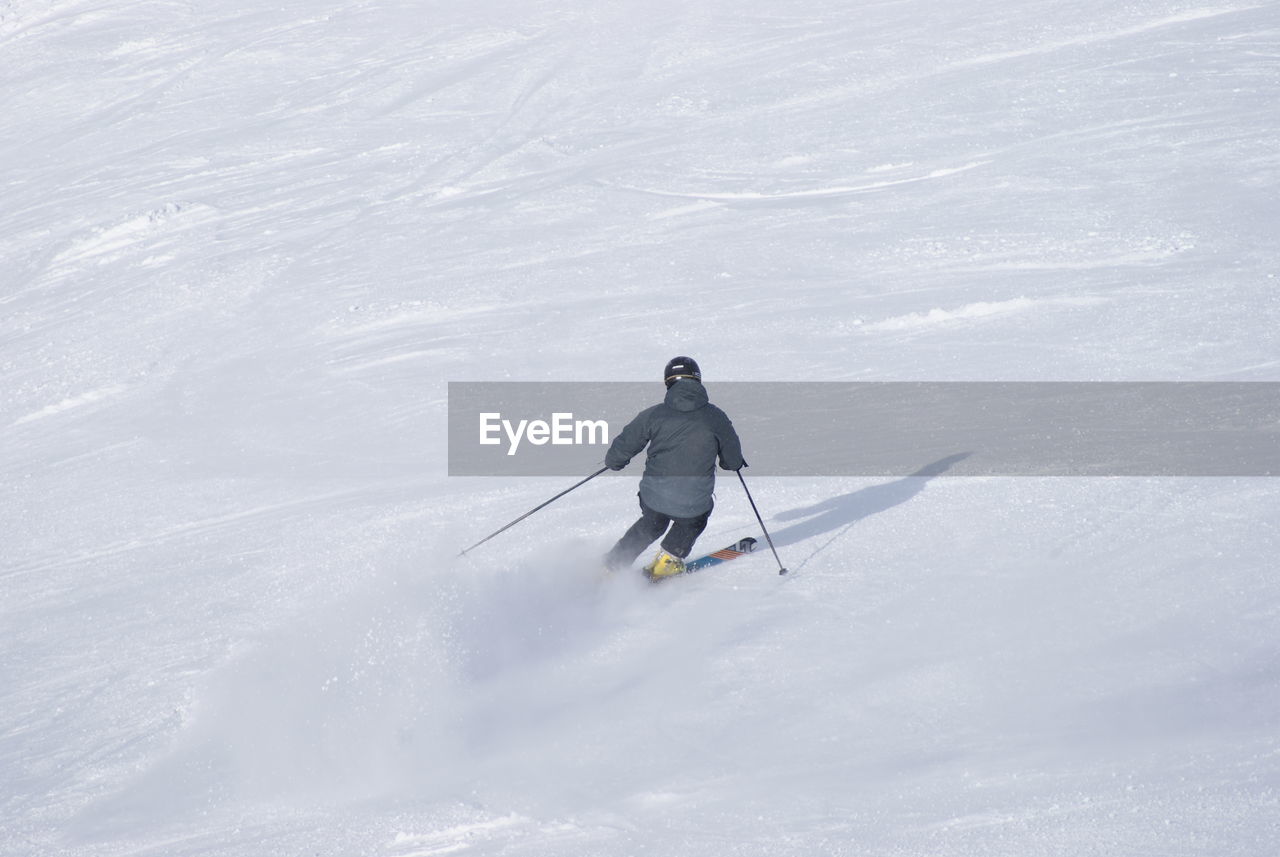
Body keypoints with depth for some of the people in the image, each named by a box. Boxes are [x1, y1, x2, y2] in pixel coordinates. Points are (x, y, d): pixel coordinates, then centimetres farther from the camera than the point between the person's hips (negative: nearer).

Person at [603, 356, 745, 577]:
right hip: (693, 502, -2)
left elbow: (622, 447, 3)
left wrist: (613, 462, 26)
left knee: (652, 524, 34)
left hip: (653, 496, 2)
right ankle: (668, 559, 24)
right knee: (693, 521, 34)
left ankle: (612, 565, 32)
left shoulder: (653, 414, -2)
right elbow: (733, 461, 5)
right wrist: (733, 463, 29)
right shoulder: (715, 417, -4)